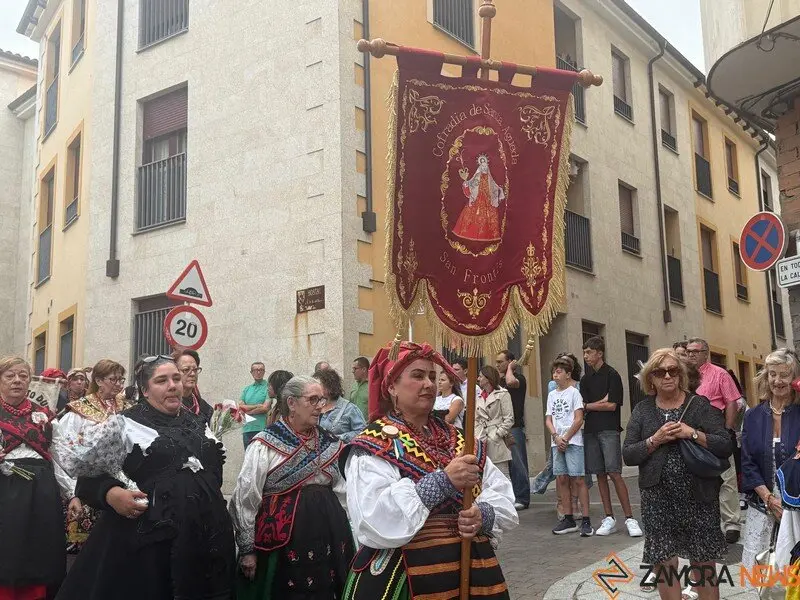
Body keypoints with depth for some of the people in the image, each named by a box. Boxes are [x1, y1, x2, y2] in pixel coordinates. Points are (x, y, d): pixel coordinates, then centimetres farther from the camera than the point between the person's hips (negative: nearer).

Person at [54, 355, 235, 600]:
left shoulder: (197, 423, 13)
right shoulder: (127, 424, -3)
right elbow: (91, 474, -7)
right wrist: (111, 493, -23)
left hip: (205, 532, 5)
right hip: (148, 536, -5)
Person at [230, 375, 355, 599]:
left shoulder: (329, 442, 8)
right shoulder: (266, 444, -9)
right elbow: (246, 498, -9)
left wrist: (344, 537, 16)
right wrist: (247, 548, -8)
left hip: (327, 535, 5)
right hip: (283, 538, -5)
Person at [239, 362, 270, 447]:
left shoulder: (268, 387, 1)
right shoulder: (246, 389, 17)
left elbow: (265, 408, -8)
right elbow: (240, 407, 5)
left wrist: (247, 411, 0)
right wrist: (258, 406, -6)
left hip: (263, 428, -5)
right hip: (247, 429, 5)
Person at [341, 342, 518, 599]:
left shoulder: (459, 440, 9)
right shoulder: (373, 447, -9)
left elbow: (502, 496, 3)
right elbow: (375, 522, -23)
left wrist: (484, 515, -18)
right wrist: (442, 481, -25)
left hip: (472, 571, 5)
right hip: (404, 579, -5)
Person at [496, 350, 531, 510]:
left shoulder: (519, 378, -6)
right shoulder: (500, 379, 17)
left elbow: (511, 382, -29)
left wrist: (510, 369, -13)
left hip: (515, 427, -8)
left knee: (517, 463, -6)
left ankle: (522, 498, 0)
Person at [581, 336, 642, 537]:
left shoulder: (612, 375, -3)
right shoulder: (586, 379, 16)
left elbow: (612, 405, -9)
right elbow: (583, 404, 9)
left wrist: (589, 405, 0)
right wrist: (601, 402, -8)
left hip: (609, 430, -6)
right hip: (591, 430, 6)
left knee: (614, 474, -11)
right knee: (600, 475, 6)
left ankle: (629, 518, -7)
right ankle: (609, 518, 11)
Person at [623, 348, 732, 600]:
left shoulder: (700, 404, 1)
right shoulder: (642, 410, 5)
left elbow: (726, 446, -5)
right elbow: (627, 455, 1)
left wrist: (692, 434, -16)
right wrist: (655, 440, -13)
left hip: (698, 497, -1)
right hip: (658, 499, 1)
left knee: (704, 563, 8)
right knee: (664, 564, 5)